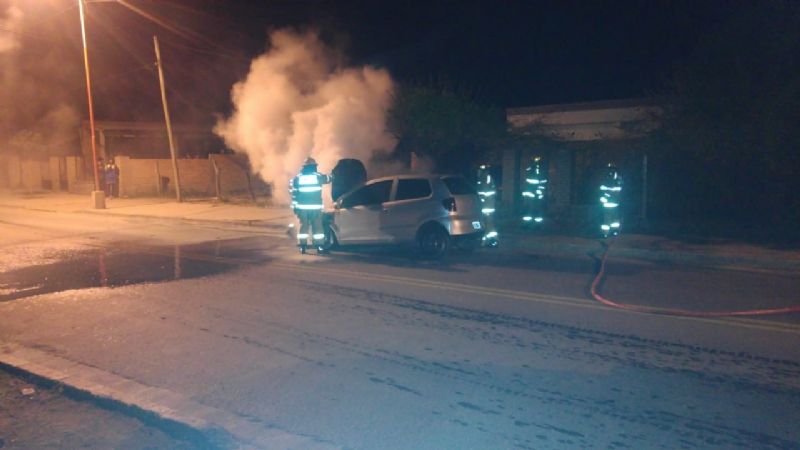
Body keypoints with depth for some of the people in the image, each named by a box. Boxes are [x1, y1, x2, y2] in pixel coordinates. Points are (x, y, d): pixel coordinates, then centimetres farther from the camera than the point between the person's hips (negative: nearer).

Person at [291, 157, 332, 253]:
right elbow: (328, 178, 18)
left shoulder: (297, 178, 3)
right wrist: (331, 175, 41)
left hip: (302, 207, 2)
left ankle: (302, 246, 5)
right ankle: (319, 246, 4)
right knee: (317, 226, 5)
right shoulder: (318, 176, -1)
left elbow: (294, 193, 2)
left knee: (303, 226, 8)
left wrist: (294, 206, 8)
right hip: (315, 207, -2)